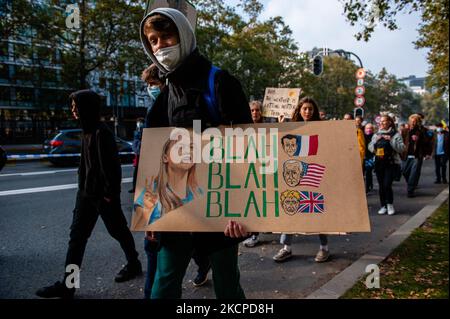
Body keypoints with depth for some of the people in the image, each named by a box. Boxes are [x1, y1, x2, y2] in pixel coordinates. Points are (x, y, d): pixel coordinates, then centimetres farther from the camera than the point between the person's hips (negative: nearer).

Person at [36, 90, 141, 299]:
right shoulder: (87, 131, 10)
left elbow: (110, 166, -20)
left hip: (103, 194, -9)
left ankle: (133, 264, 32)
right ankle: (67, 285, 11)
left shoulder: (101, 133, -18)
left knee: (118, 230, 9)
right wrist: (83, 186, 18)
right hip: (86, 192, 9)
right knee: (77, 236, 6)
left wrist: (110, 193, -19)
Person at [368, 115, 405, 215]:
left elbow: (401, 148, -9)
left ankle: (390, 205, 8)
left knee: (387, 185, -12)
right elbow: (370, 148, 10)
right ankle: (383, 206, 18)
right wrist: (375, 140, -7)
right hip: (379, 163, 5)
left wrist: (391, 140, -18)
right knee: (381, 186, 7)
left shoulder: (395, 134, 0)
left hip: (391, 163, -4)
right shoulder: (376, 135, 13)